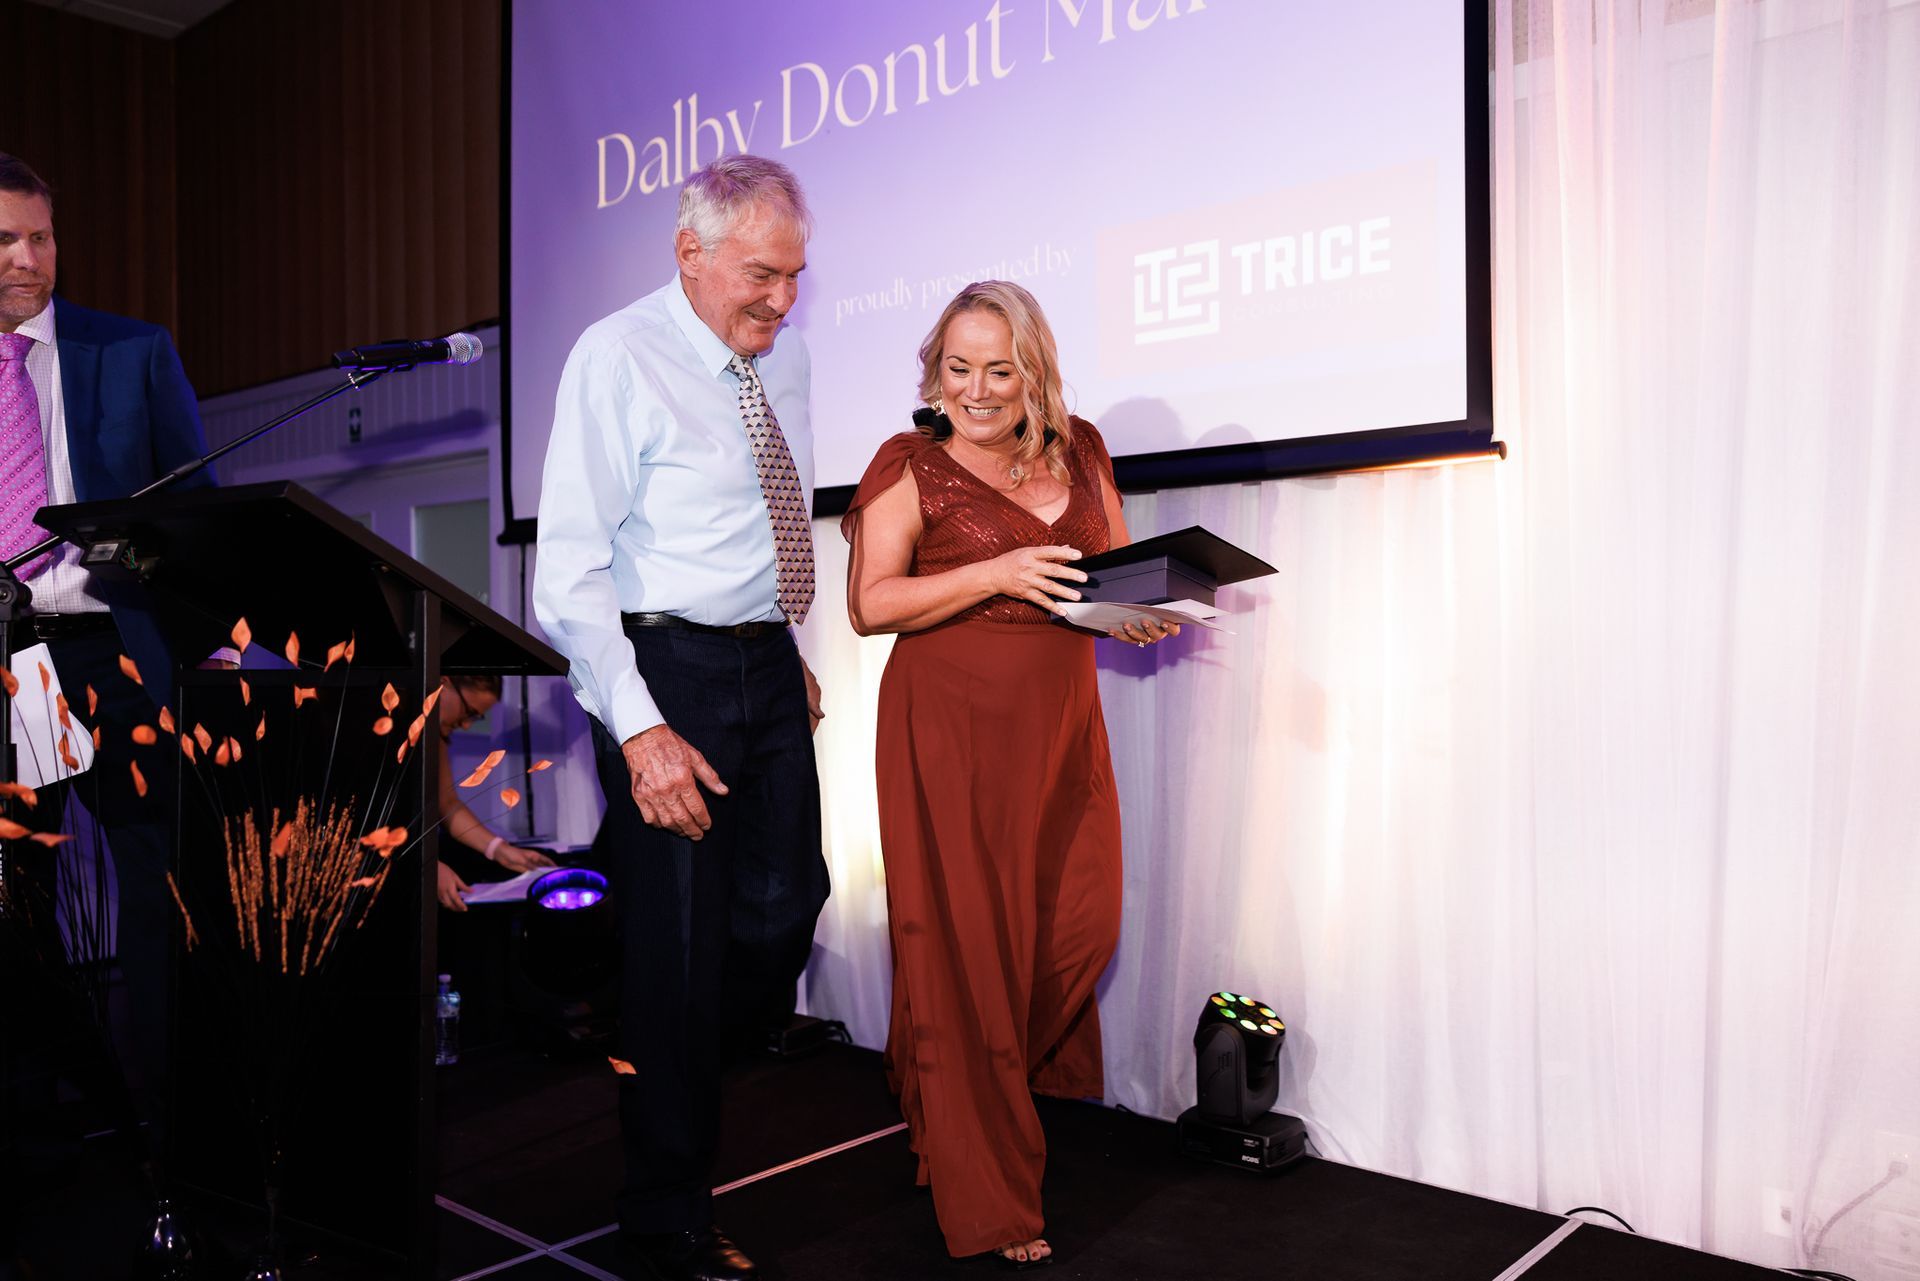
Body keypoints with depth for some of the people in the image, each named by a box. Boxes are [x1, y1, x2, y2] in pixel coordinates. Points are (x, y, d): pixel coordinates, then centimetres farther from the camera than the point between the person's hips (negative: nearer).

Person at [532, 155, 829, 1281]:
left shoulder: (787, 355, 9)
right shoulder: (619, 360, -12)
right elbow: (571, 567, -16)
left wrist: (796, 649, 16)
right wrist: (639, 727, -22)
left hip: (770, 665, 7)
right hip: (670, 668, -6)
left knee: (785, 910, 9)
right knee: (681, 937, 2)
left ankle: (677, 1076, 41)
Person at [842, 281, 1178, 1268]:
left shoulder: (1079, 453, 11)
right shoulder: (912, 465, -3)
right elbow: (869, 603, -10)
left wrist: (1138, 612, -2)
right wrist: (997, 574, -19)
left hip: (1059, 723, 5)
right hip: (949, 727, -5)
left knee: (1080, 925, 5)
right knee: (967, 945, -2)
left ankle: (949, 1092, 35)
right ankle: (988, 1206, 12)